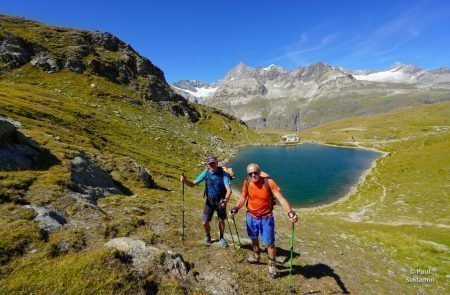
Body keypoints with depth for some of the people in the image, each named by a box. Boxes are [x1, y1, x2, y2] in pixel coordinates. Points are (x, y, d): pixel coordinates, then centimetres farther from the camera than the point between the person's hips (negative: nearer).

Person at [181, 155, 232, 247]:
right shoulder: (205, 173, -9)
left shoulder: (223, 174, -18)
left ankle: (221, 238, 35)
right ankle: (208, 236, 34)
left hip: (220, 201, -2)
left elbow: (229, 189, -26)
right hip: (209, 201, 2)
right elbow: (193, 184, -6)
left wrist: (226, 200, -44)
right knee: (205, 222, 3)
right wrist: (185, 181, -26)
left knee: (221, 220, 8)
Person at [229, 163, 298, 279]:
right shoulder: (246, 183, -13)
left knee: (269, 242, 5)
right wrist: (235, 209, -12)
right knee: (253, 239, 23)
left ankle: (272, 265, 29)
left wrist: (290, 212, -40)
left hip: (266, 218, -4)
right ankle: (256, 257, 50)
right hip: (251, 217, 4)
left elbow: (281, 198, -27)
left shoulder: (268, 182, -23)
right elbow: (243, 198, 2)